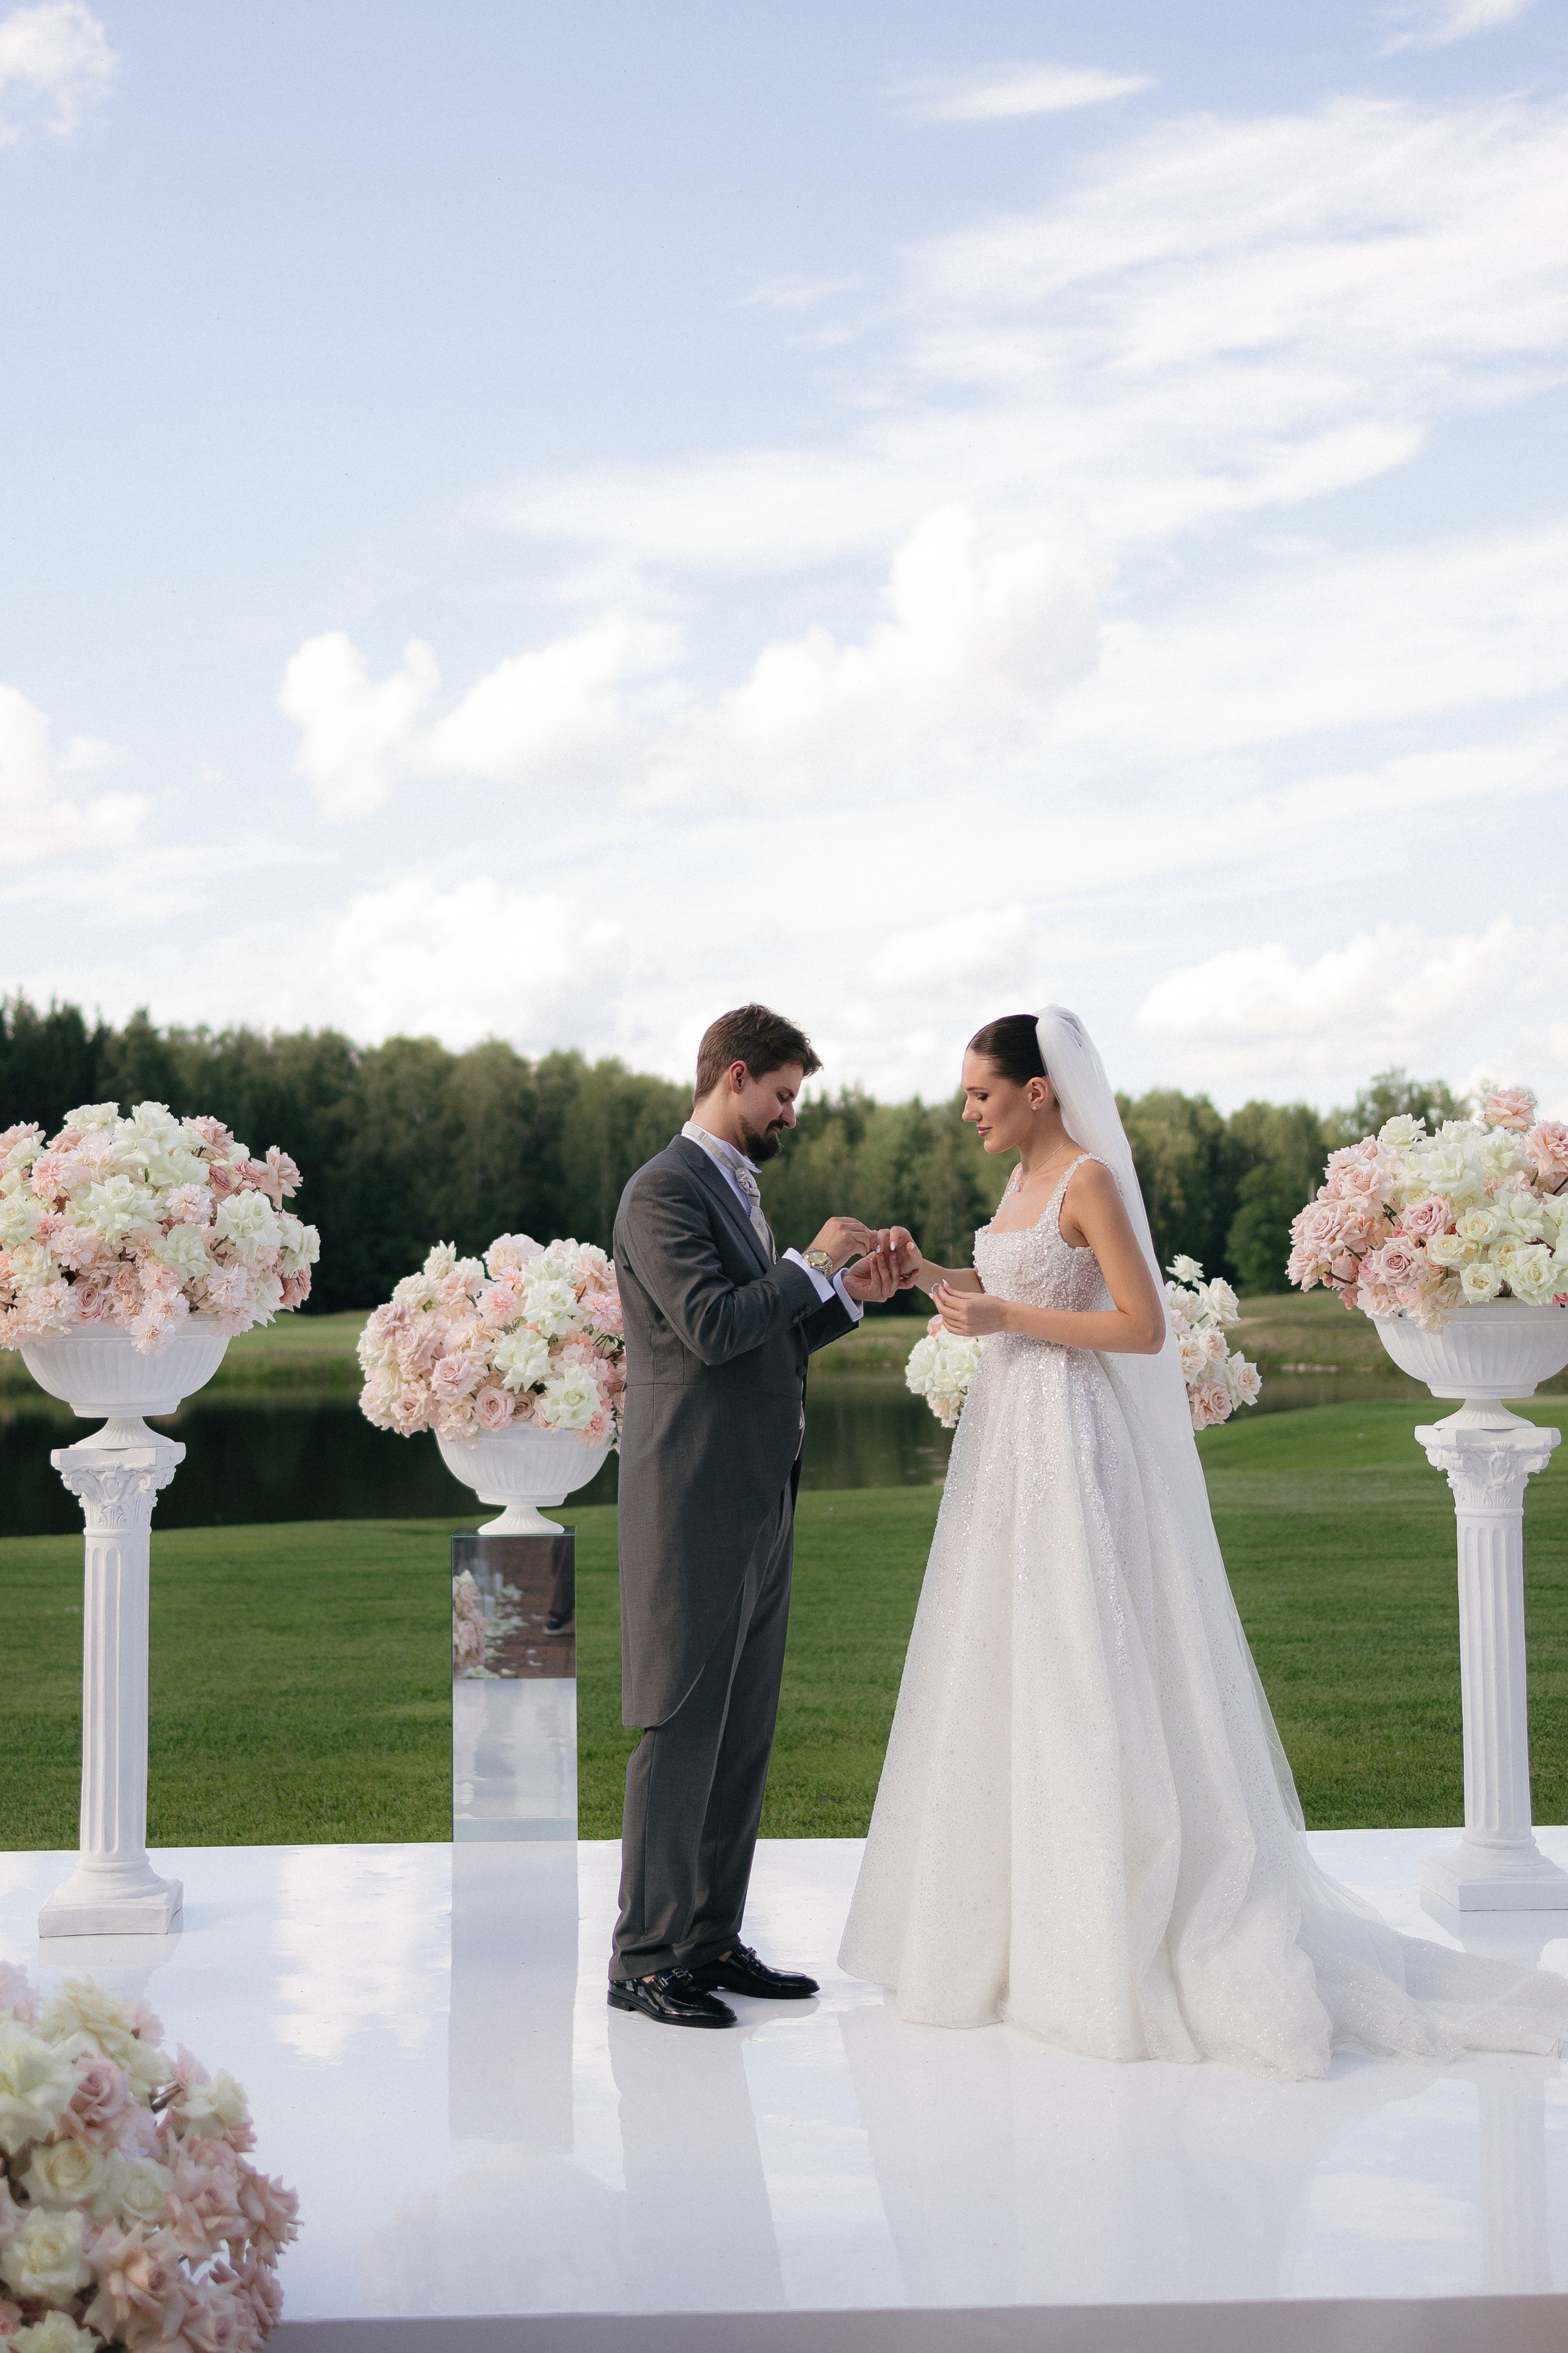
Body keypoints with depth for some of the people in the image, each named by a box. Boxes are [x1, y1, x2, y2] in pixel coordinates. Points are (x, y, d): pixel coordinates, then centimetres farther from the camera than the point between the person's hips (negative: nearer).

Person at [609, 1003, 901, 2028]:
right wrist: (815, 1263, -12)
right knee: (680, 1731, -6)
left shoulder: (740, 1191, 19)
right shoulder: (664, 1192, -11)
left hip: (758, 1508, 10)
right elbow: (712, 1328, -22)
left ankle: (713, 1939, 19)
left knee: (745, 1732, 11)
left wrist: (851, 1298, 9)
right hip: (695, 1507, -10)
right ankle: (645, 1959, 1)